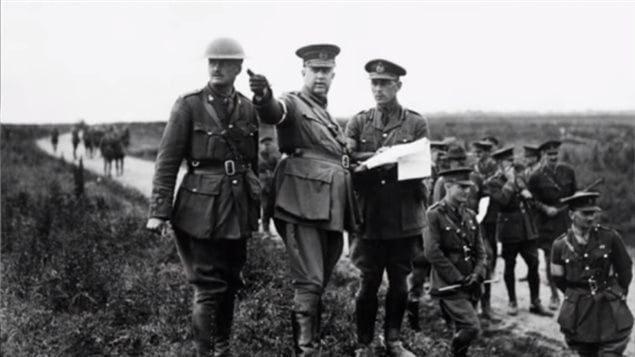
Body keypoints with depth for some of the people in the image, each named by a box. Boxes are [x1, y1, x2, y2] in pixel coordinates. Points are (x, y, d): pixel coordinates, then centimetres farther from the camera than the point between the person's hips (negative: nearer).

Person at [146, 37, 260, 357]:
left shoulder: (248, 108, 8)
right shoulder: (189, 105, -5)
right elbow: (167, 161, -8)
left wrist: (257, 207, 14)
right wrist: (159, 211, -13)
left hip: (239, 208, 5)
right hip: (201, 209, -5)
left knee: (230, 283, 14)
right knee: (209, 287, -4)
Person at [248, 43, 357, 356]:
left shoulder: (330, 117, 23)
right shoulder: (293, 104, -1)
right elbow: (273, 113, -27)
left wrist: (354, 165, 15)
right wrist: (264, 96, -48)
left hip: (332, 210, 8)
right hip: (304, 207, -8)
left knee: (319, 283, 14)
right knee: (309, 284, -13)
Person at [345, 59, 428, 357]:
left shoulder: (416, 124, 4)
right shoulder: (358, 123, 7)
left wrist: (392, 162, -18)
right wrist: (378, 156, -17)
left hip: (404, 217, 1)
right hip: (369, 216, 0)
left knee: (399, 281, 10)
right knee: (369, 282, 3)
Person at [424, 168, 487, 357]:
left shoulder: (470, 215, 12)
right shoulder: (435, 215, -9)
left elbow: (480, 250, 13)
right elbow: (432, 252, -14)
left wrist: (477, 274, -5)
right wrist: (457, 278, -13)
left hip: (470, 284, 6)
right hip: (448, 285, -6)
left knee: (462, 330, 12)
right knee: (471, 327, -16)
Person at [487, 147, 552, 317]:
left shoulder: (519, 178, 14)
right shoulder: (493, 183, -6)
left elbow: (529, 196, 24)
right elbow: (502, 199, -22)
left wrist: (526, 193, 2)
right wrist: (510, 181, -14)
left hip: (526, 227, 5)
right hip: (509, 228, -5)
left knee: (533, 263, 1)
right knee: (509, 266, 5)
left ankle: (535, 303, 10)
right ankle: (512, 302, 19)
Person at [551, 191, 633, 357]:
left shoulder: (609, 237, -8)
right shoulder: (561, 244, -5)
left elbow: (625, 269, 6)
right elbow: (558, 278, 9)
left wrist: (618, 294, 12)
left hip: (610, 310, -1)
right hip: (578, 311, 1)